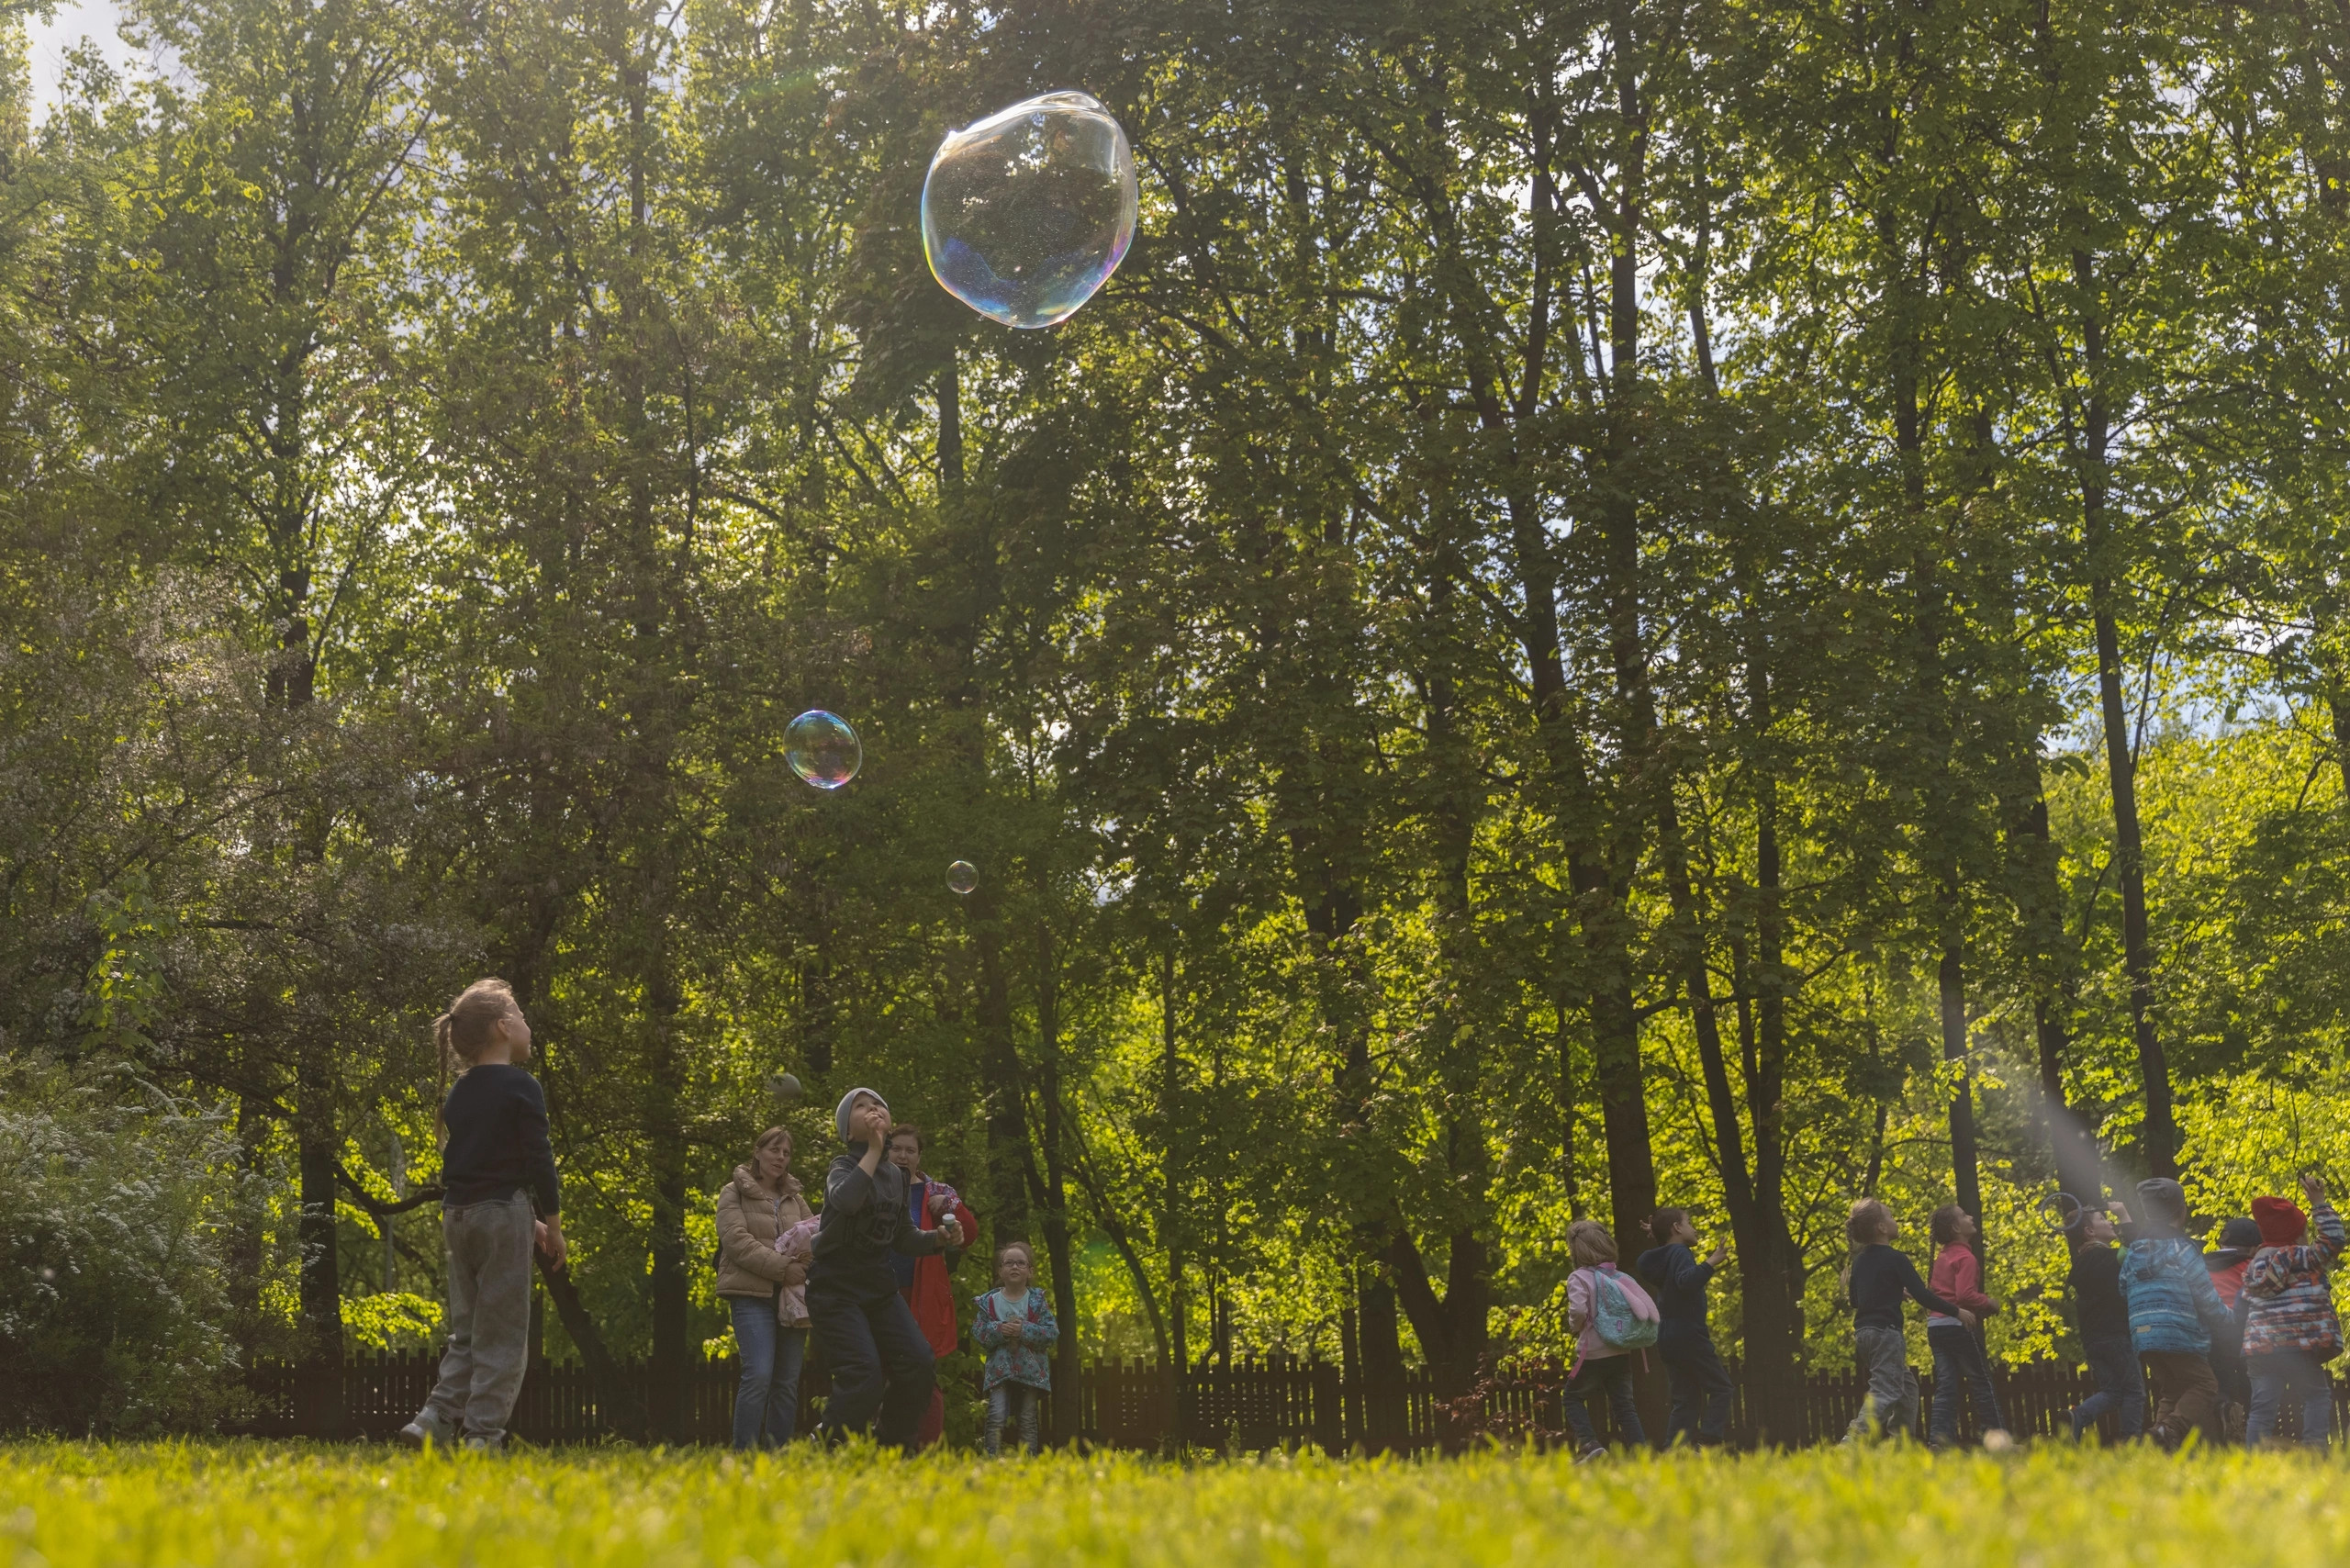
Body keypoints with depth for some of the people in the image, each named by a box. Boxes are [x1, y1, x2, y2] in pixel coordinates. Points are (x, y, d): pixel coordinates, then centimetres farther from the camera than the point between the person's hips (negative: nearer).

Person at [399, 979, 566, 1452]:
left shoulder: (458, 1094, 15)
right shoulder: (520, 1088, -7)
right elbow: (539, 1160, -10)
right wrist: (553, 1226, 1)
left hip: (457, 1215, 7)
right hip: (501, 1214, -7)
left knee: (467, 1332, 13)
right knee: (502, 1335, -2)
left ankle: (434, 1421, 0)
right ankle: (483, 1435, -6)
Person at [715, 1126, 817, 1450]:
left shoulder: (794, 1198, 22)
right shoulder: (734, 1193, 5)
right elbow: (737, 1241, -8)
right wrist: (782, 1267, -17)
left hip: (792, 1298, 6)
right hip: (752, 1294, -6)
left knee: (788, 1381, 2)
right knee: (758, 1375, -18)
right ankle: (745, 1453, -16)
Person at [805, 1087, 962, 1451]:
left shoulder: (895, 1176, 11)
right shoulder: (843, 1167, -9)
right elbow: (845, 1200, -34)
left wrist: (937, 1239, 3)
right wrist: (873, 1149, -31)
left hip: (879, 1289, 7)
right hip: (836, 1290, -7)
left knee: (919, 1365, -7)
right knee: (864, 1377, -21)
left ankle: (889, 1448, 9)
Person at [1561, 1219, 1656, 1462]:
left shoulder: (1579, 1278, -9)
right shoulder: (1622, 1278, 7)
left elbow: (1578, 1310, -25)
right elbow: (1650, 1310, 2)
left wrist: (1574, 1328, -4)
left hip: (1592, 1353, -5)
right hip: (1622, 1353, 5)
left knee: (1573, 1398, 14)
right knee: (1624, 1405, 11)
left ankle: (1589, 1444, -5)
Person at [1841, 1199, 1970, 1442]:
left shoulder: (1859, 1261, 13)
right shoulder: (1896, 1259, -10)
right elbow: (1922, 1295, -14)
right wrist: (1956, 1311, -4)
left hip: (1863, 1332, 8)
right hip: (1885, 1332, -8)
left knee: (1906, 1388, 18)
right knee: (1885, 1393, -14)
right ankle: (1852, 1441, -31)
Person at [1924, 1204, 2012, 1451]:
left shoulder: (1942, 1257, 17)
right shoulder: (1965, 1258, -10)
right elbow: (1966, 1295, -21)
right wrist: (1989, 1303, -7)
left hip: (1935, 1324, 8)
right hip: (1958, 1325, -8)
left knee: (1946, 1383, 4)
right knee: (1982, 1382, -1)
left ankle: (1939, 1436, -5)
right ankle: (1999, 1438, 2)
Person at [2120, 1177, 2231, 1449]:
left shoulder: (2133, 1253, 12)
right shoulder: (2183, 1251, -7)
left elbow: (2123, 1295, 17)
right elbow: (2207, 1300, -5)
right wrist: (2227, 1317, 13)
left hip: (2142, 1337, 7)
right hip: (2180, 1338, -7)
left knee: (2170, 1391, 16)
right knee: (2204, 1385, -1)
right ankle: (2173, 1429, -25)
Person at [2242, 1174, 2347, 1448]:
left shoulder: (2256, 1263, 17)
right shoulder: (2297, 1257, -4)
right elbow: (2332, 1242, -4)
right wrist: (2320, 1203, 0)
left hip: (2259, 1347, 6)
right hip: (2294, 1346, -6)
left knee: (2262, 1407, 4)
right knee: (2318, 1395, 6)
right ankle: (2314, 1448, -9)